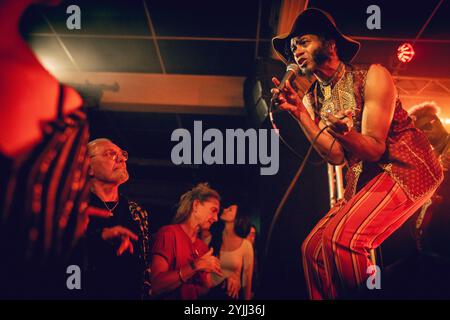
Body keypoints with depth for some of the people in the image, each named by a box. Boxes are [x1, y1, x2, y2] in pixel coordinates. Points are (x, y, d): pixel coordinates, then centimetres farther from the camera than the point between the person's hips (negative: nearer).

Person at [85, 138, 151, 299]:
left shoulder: (137, 212, 13)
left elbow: (147, 264, 14)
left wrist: (145, 293, 7)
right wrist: (102, 236, -21)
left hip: (131, 293, 4)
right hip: (89, 293, -3)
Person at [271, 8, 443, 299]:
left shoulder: (372, 76, -10)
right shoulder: (312, 98, 6)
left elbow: (374, 149, -13)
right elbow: (336, 156, -6)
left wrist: (346, 134, -36)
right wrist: (298, 111, -14)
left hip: (407, 168, -7)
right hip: (364, 179, 7)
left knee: (342, 239, -26)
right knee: (313, 247, -6)